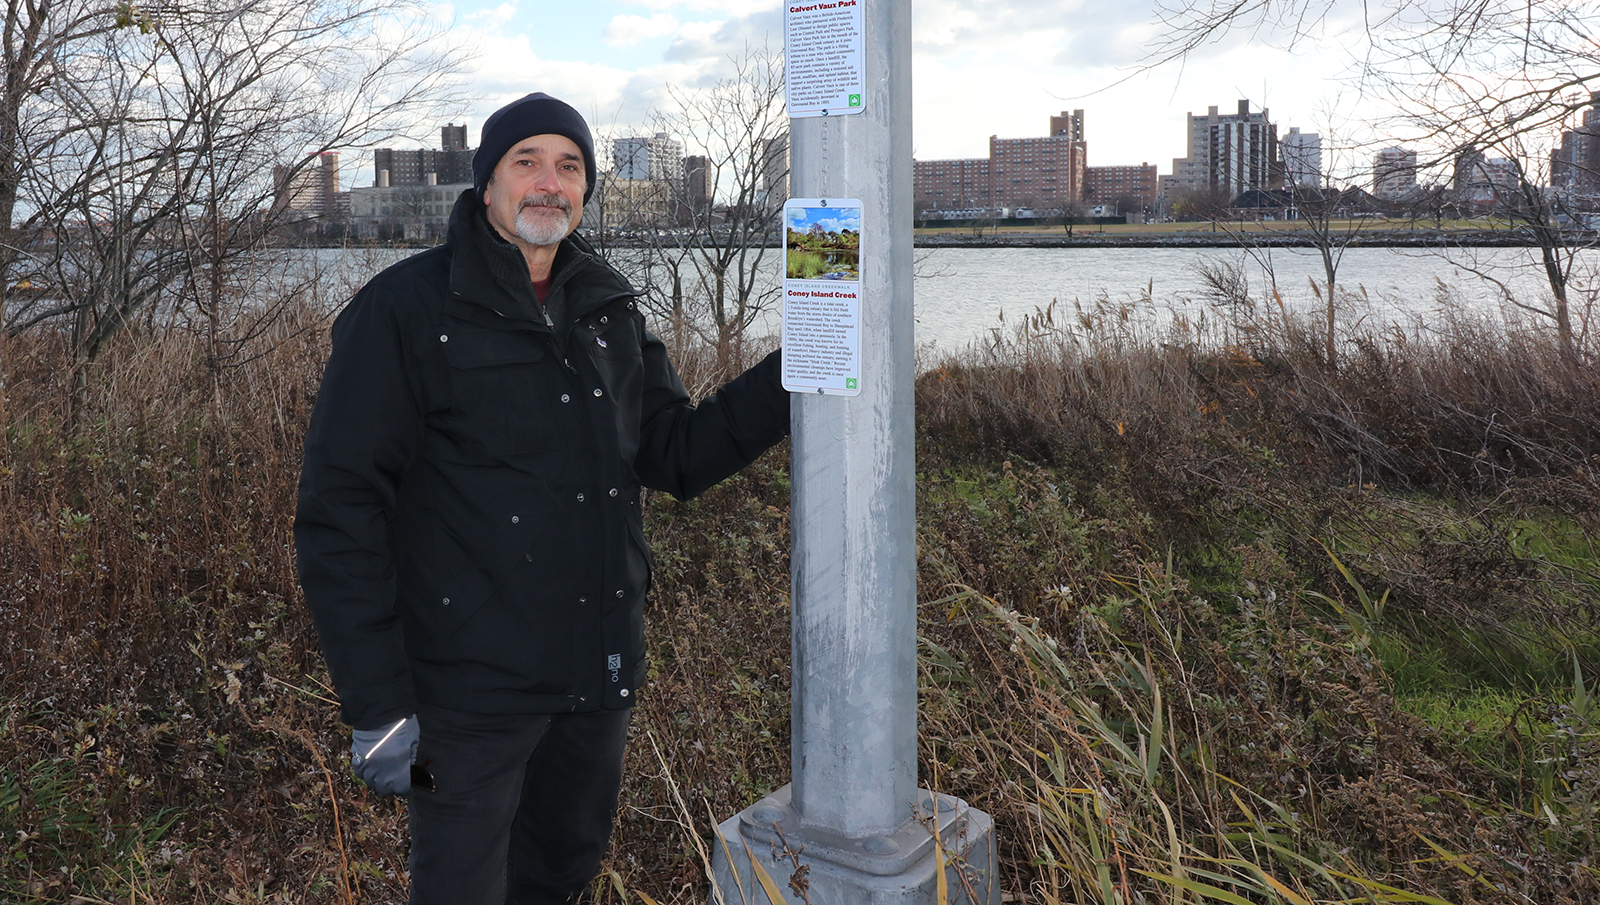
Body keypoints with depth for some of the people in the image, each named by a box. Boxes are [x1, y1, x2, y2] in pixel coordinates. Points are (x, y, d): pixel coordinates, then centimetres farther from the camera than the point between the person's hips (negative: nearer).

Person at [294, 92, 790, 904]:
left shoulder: (608, 308, 7)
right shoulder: (404, 311, -11)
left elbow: (678, 455, 5)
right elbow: (338, 513, -14)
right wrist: (375, 706, -18)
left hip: (598, 677, 6)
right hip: (474, 684, -6)